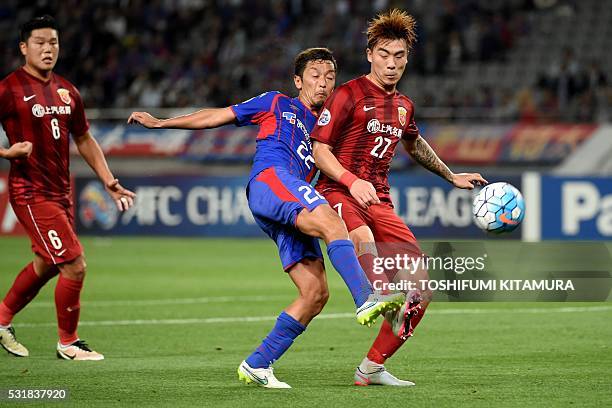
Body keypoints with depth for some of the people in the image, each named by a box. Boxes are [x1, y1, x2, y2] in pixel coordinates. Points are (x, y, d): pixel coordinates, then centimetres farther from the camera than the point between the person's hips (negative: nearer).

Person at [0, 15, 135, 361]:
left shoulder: (66, 91, 11)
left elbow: (84, 140, 20)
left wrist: (111, 183, 14)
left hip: (61, 191, 8)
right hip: (31, 193, -8)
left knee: (46, 266, 19)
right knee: (75, 266, -11)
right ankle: (68, 343, 6)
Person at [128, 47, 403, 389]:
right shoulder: (277, 104, 20)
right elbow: (216, 117, 23)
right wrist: (159, 123, 22)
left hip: (293, 215, 6)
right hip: (270, 180, -6)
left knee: (316, 292, -8)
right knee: (333, 224, -33)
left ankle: (257, 364, -1)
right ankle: (367, 299, -53)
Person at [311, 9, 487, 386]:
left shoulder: (402, 105, 17)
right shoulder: (349, 95, -3)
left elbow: (414, 144, 38)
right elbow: (320, 150, -8)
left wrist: (452, 176, 40)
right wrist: (352, 181, -24)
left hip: (379, 203, 6)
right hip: (339, 195, -6)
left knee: (422, 287, -4)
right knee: (363, 239, -41)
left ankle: (372, 368, 5)